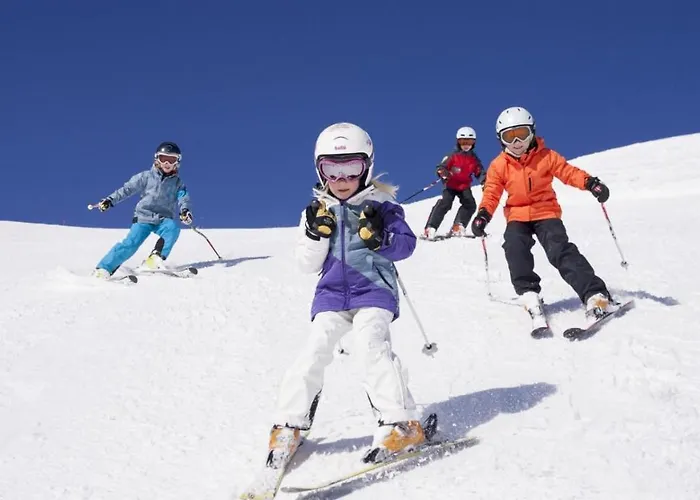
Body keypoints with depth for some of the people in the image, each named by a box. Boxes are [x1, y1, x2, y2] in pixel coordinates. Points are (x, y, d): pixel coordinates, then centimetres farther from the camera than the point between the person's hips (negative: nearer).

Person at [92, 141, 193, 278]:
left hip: (164, 220, 2)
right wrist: (110, 200, -8)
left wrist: (185, 211, -24)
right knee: (131, 243, -20)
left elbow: (183, 198, -1)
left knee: (173, 228, -32)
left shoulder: (178, 183, 10)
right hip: (143, 217, -2)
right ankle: (103, 269, -16)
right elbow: (127, 189, 3)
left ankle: (157, 257, -30)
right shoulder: (146, 177, 4)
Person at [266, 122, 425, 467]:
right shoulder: (317, 210, 9)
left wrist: (380, 238, -23)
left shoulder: (381, 205, 3)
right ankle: (289, 426, -1)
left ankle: (401, 423, -22)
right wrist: (316, 234, -11)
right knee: (314, 350, -12)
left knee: (371, 344, -25)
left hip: (374, 291, -3)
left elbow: (406, 243, -4)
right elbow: (308, 265, 6)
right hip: (331, 295, 3)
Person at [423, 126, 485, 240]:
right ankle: (430, 228, -24)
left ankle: (458, 227, -6)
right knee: (445, 203, -20)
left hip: (465, 186, 5)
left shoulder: (474, 159, 4)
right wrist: (443, 172, -35)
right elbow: (441, 167, -11)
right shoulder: (453, 156, -8)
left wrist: (484, 180, -12)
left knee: (470, 205, -13)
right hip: (451, 185, -5)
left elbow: (480, 172, 9)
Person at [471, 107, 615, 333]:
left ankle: (595, 295, -27)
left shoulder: (546, 156, -2)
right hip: (517, 216, 2)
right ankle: (529, 295, -26)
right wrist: (483, 214, -18)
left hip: (546, 213, -2)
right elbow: (491, 193, 0)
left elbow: (568, 172, -2)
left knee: (562, 251, -21)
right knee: (514, 247, -29)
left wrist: (590, 183, -20)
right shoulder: (498, 165, 2)